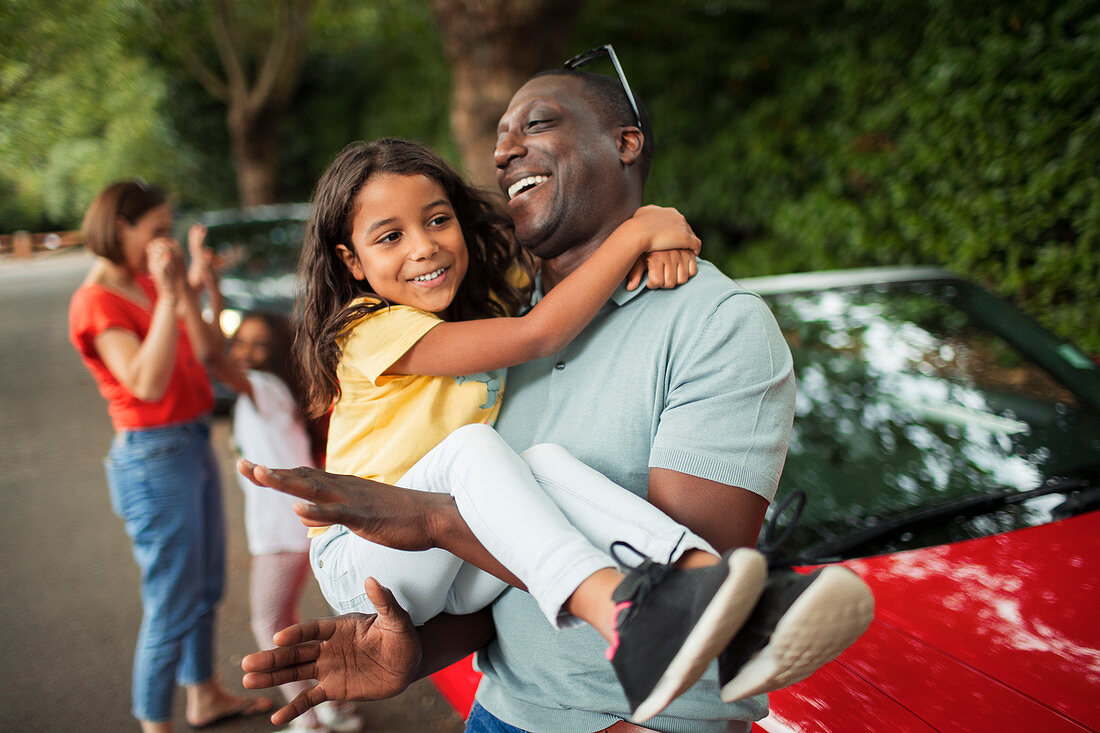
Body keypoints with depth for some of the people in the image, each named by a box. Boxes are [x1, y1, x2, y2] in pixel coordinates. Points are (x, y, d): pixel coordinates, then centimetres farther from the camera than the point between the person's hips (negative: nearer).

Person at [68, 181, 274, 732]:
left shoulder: (148, 286, 9)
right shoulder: (96, 303, -14)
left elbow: (206, 357, 2)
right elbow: (147, 384, -27)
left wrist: (188, 285, -2)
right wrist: (169, 294, -27)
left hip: (194, 445, 9)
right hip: (153, 459, -9)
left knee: (205, 588, 22)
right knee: (172, 605, 1)